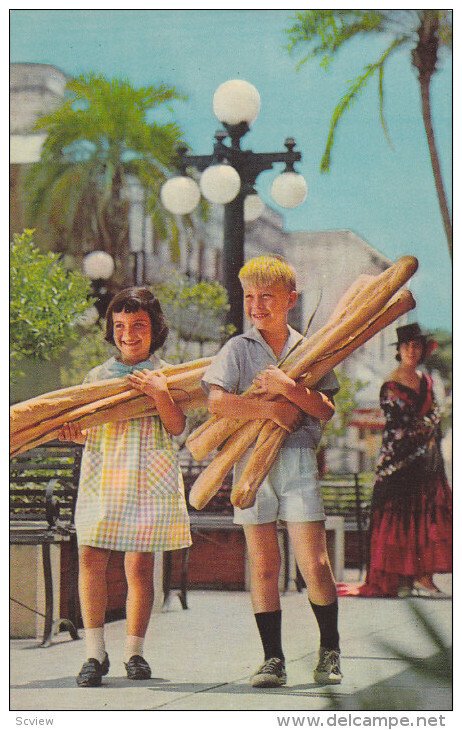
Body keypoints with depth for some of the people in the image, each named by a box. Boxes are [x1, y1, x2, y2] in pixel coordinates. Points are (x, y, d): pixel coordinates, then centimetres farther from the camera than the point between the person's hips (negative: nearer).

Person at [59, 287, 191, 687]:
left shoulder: (166, 375, 6)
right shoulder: (98, 376, 14)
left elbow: (176, 427, -4)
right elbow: (88, 428, 14)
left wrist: (159, 394, -20)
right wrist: (77, 434, -8)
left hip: (149, 481, -2)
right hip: (102, 477, 2)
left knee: (141, 564, -2)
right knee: (90, 557, -9)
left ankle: (134, 652, 12)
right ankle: (96, 653, -2)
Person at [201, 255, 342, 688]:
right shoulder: (238, 349, 6)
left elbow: (326, 409, 0)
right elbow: (217, 401, -9)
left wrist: (287, 387, -15)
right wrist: (272, 410, -12)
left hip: (298, 459, 0)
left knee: (314, 563, -6)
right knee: (262, 564, 0)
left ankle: (330, 652, 11)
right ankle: (272, 659, 7)